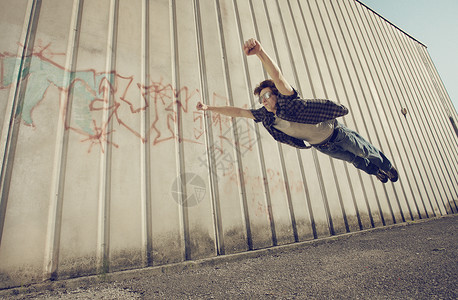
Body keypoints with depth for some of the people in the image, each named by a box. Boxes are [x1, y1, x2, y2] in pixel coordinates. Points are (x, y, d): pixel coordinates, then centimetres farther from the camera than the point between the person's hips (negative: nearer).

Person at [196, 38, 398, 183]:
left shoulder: (288, 101, -33)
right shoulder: (265, 116, -16)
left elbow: (277, 76, -51)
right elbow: (238, 112, -16)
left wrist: (260, 52, -67)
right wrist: (209, 108, -19)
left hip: (334, 131, -5)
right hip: (320, 146, 5)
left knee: (364, 150, 21)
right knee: (353, 159, 26)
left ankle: (387, 165, 51)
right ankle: (375, 171, 55)